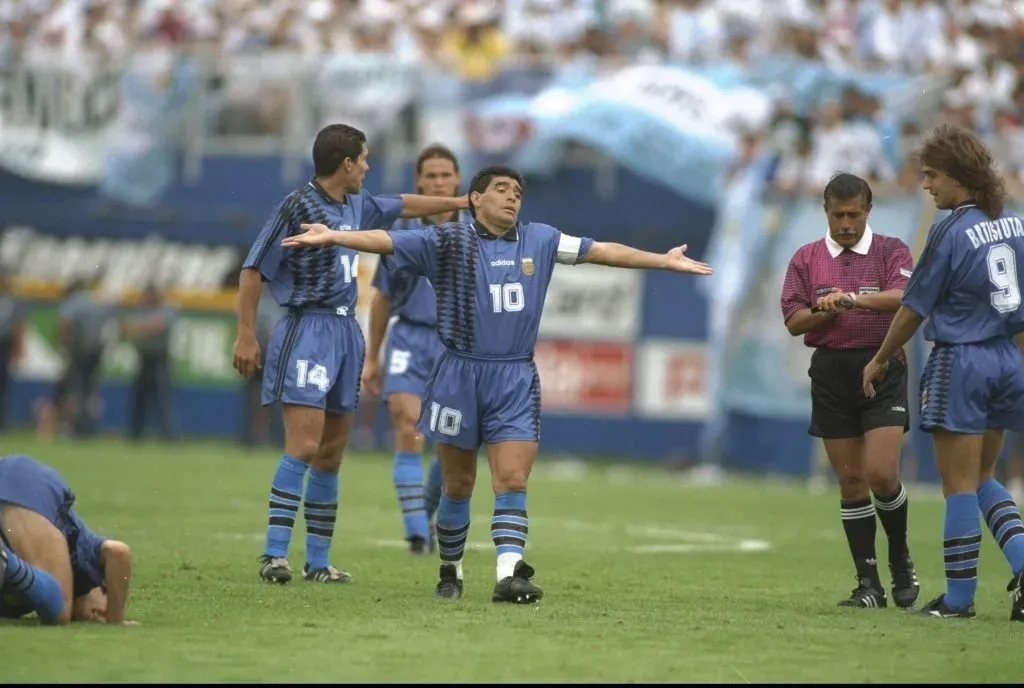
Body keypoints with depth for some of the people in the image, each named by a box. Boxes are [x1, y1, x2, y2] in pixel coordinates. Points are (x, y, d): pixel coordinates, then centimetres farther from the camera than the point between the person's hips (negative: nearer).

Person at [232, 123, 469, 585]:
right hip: (307, 329, -8)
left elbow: (402, 206, 32)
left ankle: (318, 563, 12)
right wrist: (246, 336, -12)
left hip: (346, 331, 8)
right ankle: (274, 555, -19)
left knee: (332, 453, 8)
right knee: (304, 446, -18)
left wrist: (461, 202, 38)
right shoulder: (297, 207, -9)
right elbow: (253, 270, -8)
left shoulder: (356, 205, 13)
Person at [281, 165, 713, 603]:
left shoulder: (539, 240, 11)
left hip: (515, 380, 2)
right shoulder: (447, 242, 0)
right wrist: (333, 237, -24)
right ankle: (450, 572, 24)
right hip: (460, 374, -2)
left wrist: (662, 261, 14)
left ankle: (509, 575, -20)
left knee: (512, 481, -11)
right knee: (458, 486, 7)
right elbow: (384, 241, -9)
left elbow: (602, 252, 15)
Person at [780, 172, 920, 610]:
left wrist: (855, 299, -32)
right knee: (850, 481, 2)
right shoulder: (806, 259, 9)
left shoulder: (890, 251, 1)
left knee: (881, 474, -13)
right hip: (831, 372, 3)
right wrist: (828, 312, -14)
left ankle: (901, 560, 11)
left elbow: (904, 298, -17)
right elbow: (794, 321, 5)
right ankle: (868, 584, 7)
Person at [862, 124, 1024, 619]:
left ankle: (959, 597, 6)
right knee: (982, 479, 18)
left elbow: (914, 308, -9)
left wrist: (880, 360, 3)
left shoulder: (951, 231, -15)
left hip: (959, 361, -7)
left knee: (959, 485, 1)